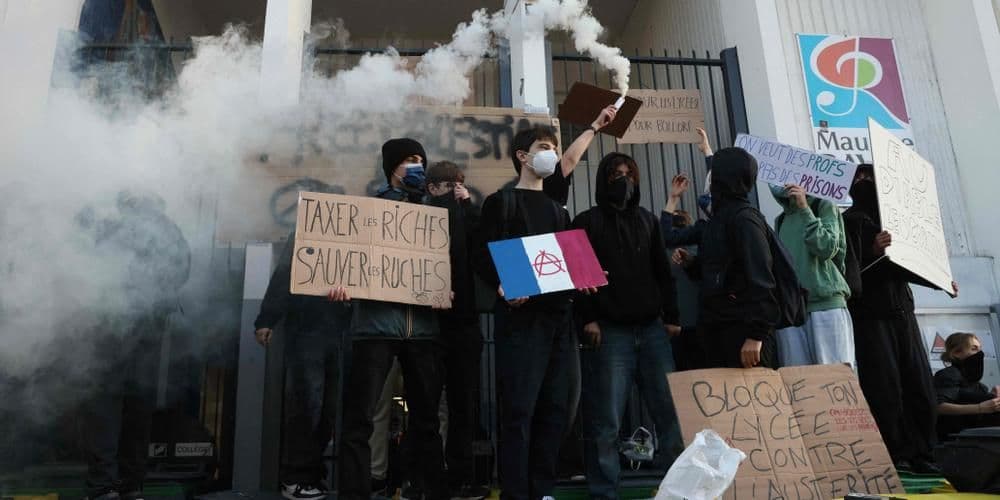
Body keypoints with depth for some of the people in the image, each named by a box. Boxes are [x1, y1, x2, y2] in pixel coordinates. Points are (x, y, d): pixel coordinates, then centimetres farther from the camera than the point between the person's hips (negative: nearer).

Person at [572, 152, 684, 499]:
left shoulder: (648, 220, 18)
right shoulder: (587, 222, 5)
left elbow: (663, 273, 18)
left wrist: (672, 317, 11)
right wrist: (587, 318, -12)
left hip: (652, 328, 4)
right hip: (610, 331, -4)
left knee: (671, 411, 4)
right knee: (606, 421, -1)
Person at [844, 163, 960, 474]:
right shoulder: (851, 220, -2)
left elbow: (903, 266, 21)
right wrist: (873, 252, -30)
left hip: (903, 314, 7)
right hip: (872, 317, -7)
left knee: (921, 388, 6)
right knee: (886, 392, -6)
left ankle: (920, 455, 15)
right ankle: (895, 458, 2)